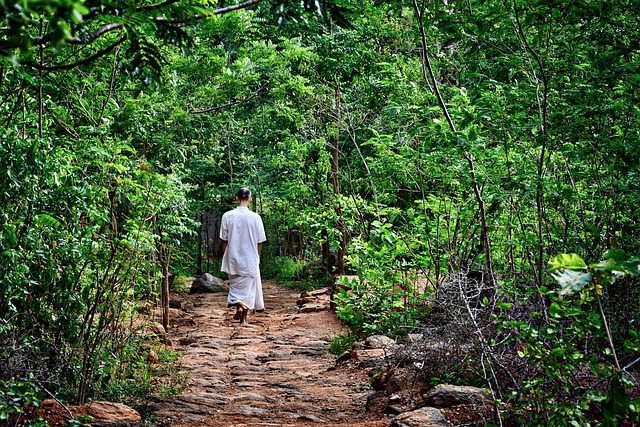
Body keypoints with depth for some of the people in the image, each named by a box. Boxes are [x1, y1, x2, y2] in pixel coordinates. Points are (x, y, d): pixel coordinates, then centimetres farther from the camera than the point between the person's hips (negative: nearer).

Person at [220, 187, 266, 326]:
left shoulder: (227, 216, -6)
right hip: (250, 258, -1)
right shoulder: (255, 217, -10)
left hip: (233, 257, 1)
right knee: (248, 285, 9)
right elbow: (260, 241, -3)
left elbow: (224, 240, 0)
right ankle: (244, 318, 11)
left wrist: (225, 256, 11)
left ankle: (238, 305, -4)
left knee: (235, 284, 18)